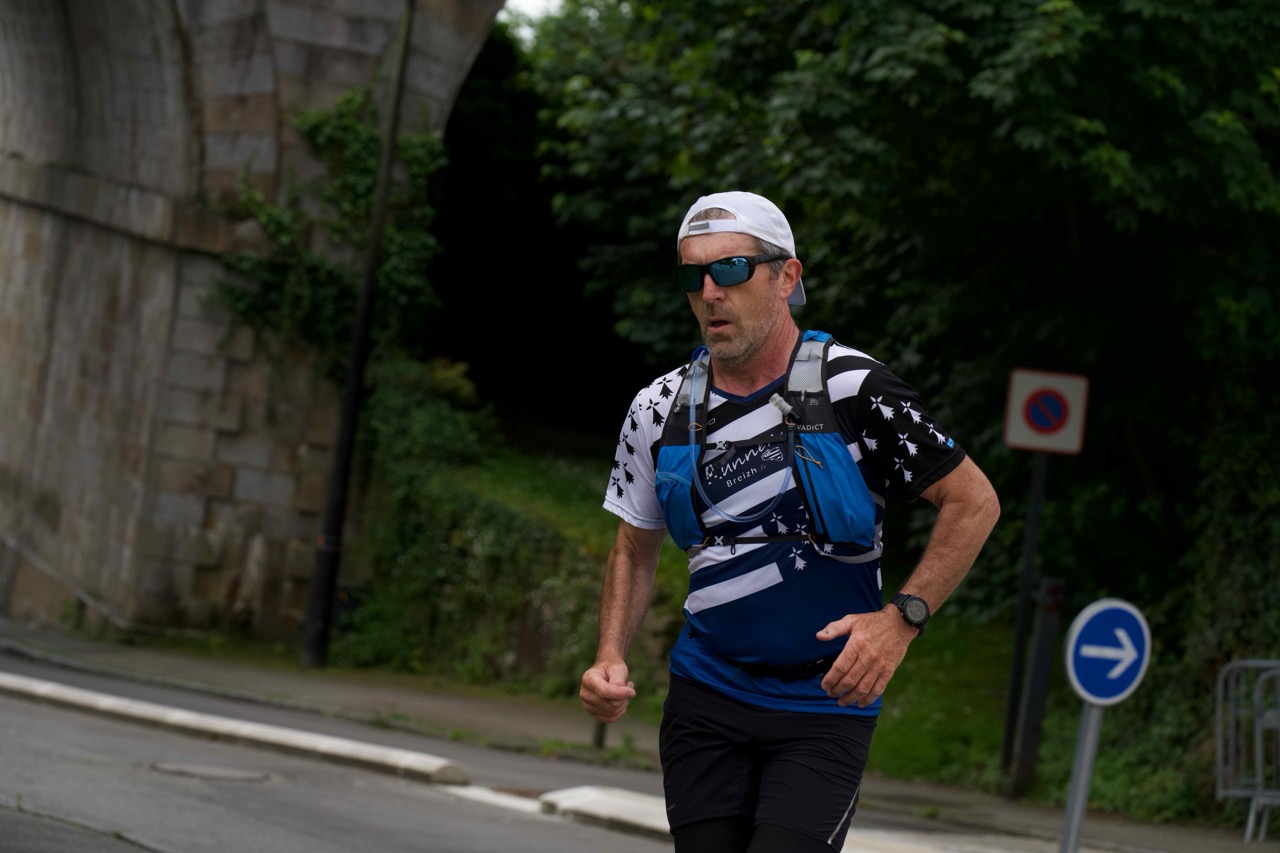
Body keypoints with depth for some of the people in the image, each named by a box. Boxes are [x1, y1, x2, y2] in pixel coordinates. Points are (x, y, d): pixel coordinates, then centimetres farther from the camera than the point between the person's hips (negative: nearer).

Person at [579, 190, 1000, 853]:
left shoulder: (851, 388, -12)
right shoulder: (661, 409, 2)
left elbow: (973, 502, -6)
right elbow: (635, 551, 15)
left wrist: (901, 619, -16)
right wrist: (610, 660, -1)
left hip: (827, 705, -4)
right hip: (705, 695, 4)